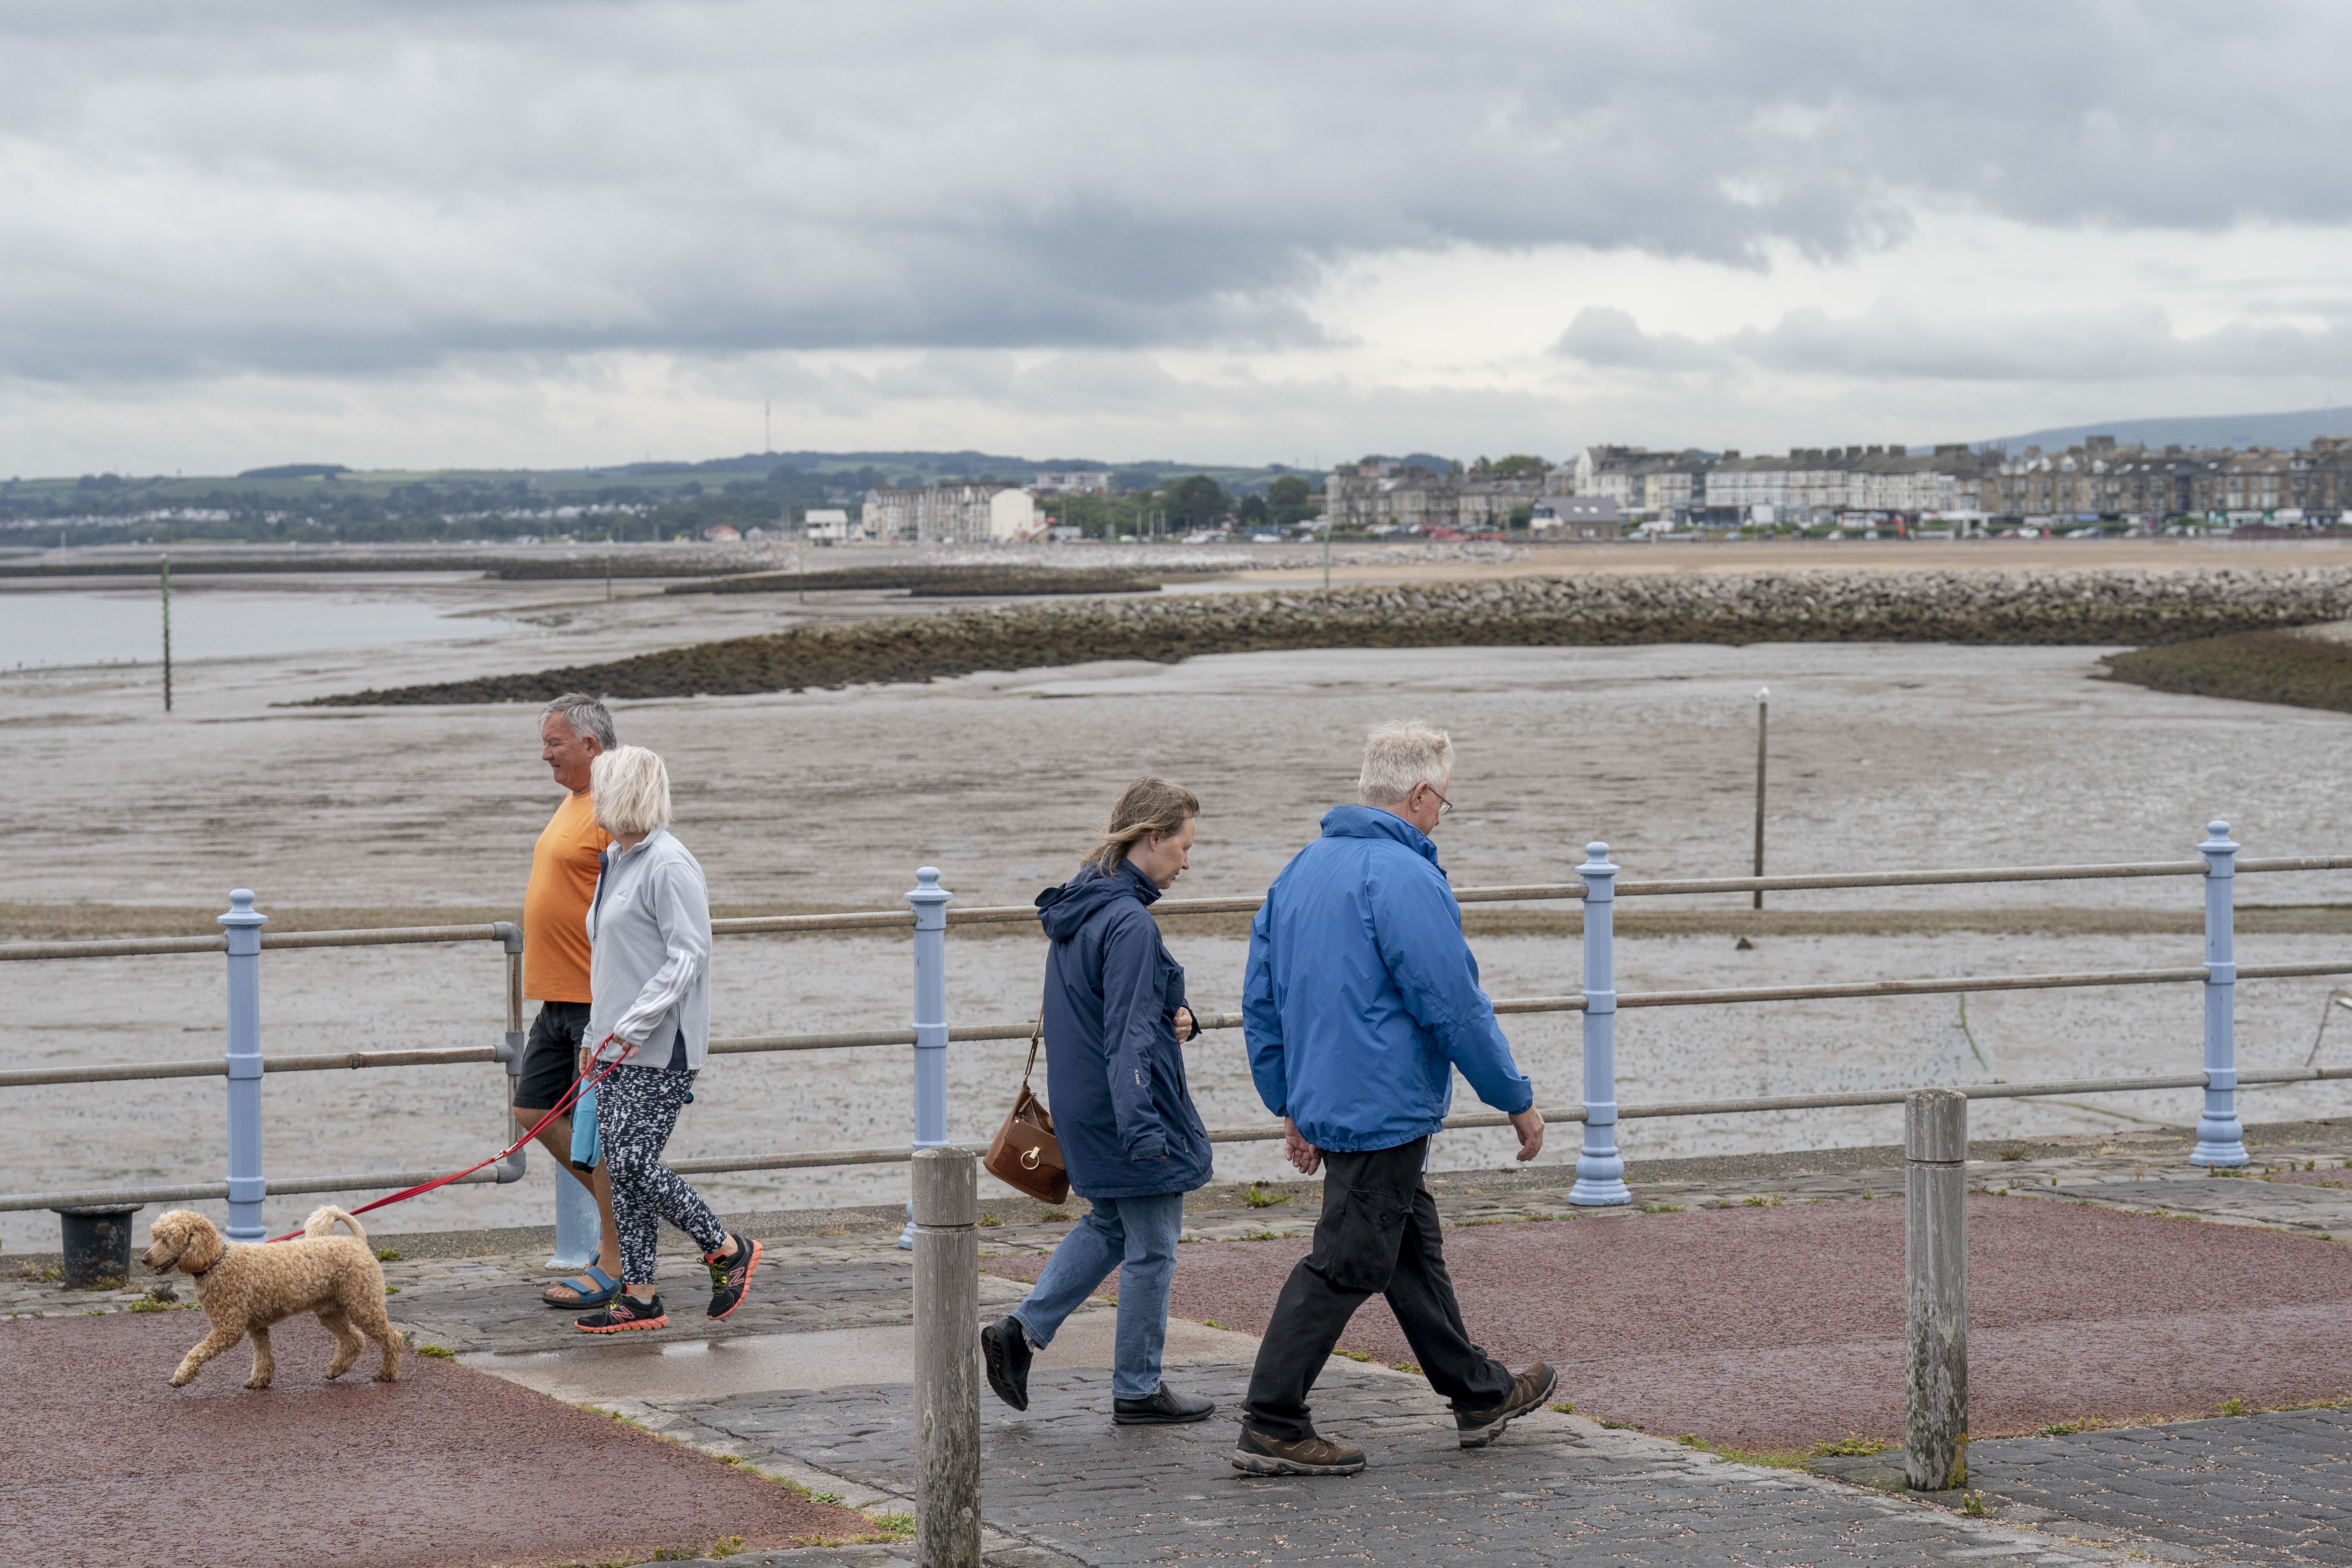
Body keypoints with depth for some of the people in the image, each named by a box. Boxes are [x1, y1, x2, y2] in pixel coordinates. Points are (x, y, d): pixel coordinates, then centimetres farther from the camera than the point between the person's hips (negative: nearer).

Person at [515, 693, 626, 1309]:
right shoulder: (573, 803, 16)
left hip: (599, 1000, -10)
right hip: (558, 997, 10)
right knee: (536, 1110, 11)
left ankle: (615, 1265, 2)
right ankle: (623, 1215, 24)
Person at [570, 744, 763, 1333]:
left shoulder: (669, 865, -14)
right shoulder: (615, 861, 16)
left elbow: (689, 955, -18)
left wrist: (635, 1024, -21)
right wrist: (597, 1036, 20)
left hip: (660, 1047, -9)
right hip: (618, 1045, 9)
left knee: (636, 1163, -11)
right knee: (621, 1168, 7)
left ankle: (729, 1250, 7)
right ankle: (640, 1296, 10)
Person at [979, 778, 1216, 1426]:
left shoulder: (1080, 907, 8)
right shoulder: (1130, 923, -22)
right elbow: (1128, 1038, -26)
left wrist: (1173, 1019, 1)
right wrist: (1142, 1129, -28)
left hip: (1084, 1105, 9)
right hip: (1133, 1106, -9)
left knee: (1110, 1225, 24)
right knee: (1151, 1249, 4)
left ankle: (1021, 1329, 13)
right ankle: (1138, 1390, 14)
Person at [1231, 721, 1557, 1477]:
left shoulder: (1300, 871, 10)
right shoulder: (1405, 878, -18)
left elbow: (1261, 1002, 15)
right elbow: (1455, 1008, -17)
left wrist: (1290, 1104, 21)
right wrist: (1518, 1100, -7)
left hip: (1326, 1102, 10)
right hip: (1385, 1110, -10)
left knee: (1413, 1249, 19)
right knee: (1346, 1265, -5)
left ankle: (1478, 1393, 32)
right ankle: (1271, 1428, -4)